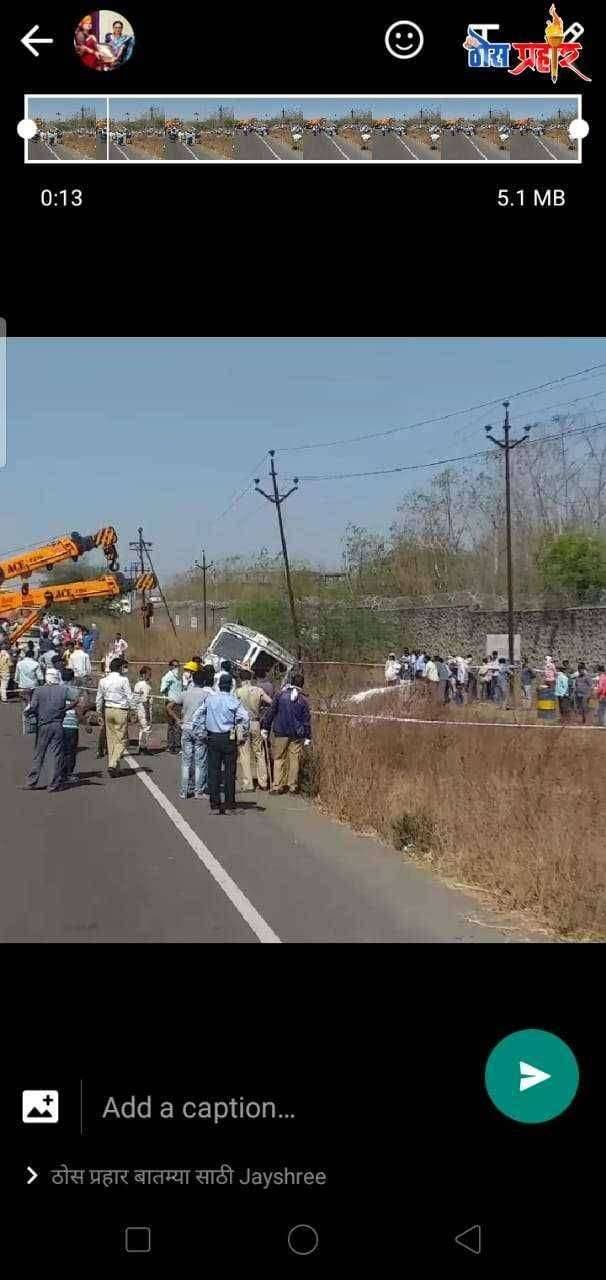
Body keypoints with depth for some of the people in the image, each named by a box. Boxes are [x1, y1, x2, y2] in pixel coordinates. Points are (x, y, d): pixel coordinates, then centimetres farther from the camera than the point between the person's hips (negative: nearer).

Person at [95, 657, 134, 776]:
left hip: (108, 710, 5)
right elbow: (129, 697, -9)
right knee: (122, 740, 1)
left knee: (111, 739, 13)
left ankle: (114, 767, 16)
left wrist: (100, 713, 19)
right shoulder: (124, 680, -9)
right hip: (121, 711, -5)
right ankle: (113, 764, -14)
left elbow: (99, 699, 11)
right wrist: (131, 708, 5)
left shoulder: (103, 680, 6)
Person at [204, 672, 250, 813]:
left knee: (213, 771, 7)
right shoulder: (233, 700, -9)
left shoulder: (209, 699, 0)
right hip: (229, 738, -2)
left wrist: (202, 731, 19)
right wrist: (244, 731, -1)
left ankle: (215, 806, 7)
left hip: (212, 738, 2)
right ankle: (229, 806, 6)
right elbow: (245, 717, -16)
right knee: (229, 772, 4)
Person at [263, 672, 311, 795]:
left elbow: (271, 712, 0)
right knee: (295, 759, 8)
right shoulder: (303, 700, 0)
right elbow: (307, 719, 0)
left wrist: (266, 728, 6)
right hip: (297, 735, 0)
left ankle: (277, 786, 3)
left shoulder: (280, 695, -2)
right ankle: (292, 785, 11)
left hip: (280, 733, 0)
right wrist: (308, 737, 4)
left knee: (279, 759, 6)